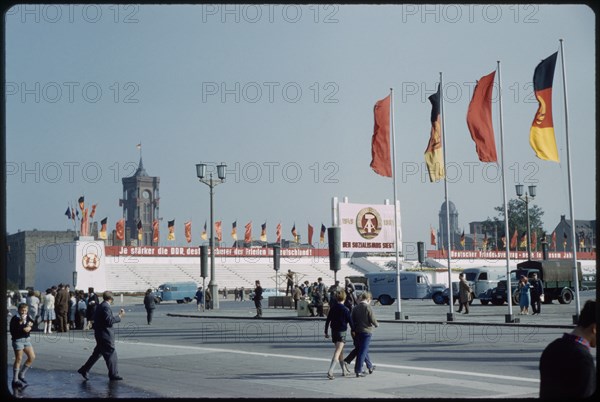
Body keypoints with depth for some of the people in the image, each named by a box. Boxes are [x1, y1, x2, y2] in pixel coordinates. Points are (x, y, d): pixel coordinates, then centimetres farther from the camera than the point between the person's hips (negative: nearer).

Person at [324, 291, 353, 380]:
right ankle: (330, 371, -23)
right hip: (341, 332, -6)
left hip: (334, 331, 6)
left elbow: (328, 320, 6)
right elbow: (350, 321, -7)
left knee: (341, 351, 19)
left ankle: (344, 370, 28)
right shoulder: (345, 309, -12)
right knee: (337, 352, -11)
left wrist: (326, 332, 13)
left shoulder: (332, 307, 4)